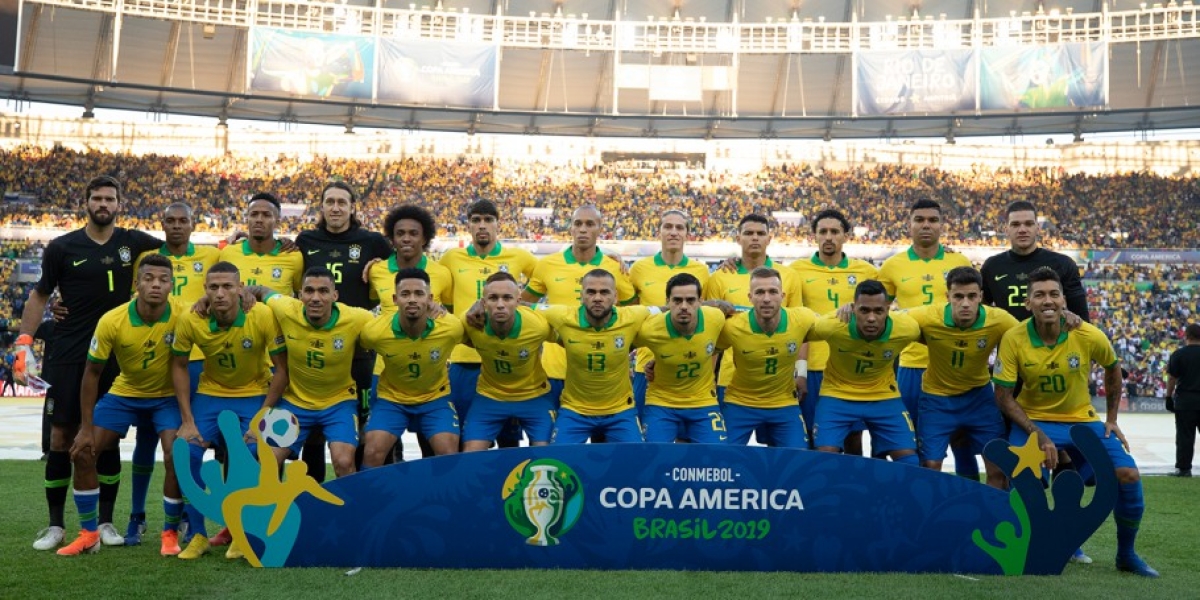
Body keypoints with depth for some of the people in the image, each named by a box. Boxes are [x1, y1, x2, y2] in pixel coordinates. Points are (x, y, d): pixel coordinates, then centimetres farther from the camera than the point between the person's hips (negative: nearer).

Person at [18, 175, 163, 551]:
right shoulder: (62, 248, 0)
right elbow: (40, 295, 7)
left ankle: (106, 522, 16)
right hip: (68, 356, -1)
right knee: (62, 437, 2)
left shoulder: (134, 243, 2)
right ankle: (55, 524, 14)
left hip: (115, 357, 1)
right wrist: (23, 344, -1)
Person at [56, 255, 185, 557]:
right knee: (83, 452, -6)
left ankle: (171, 533, 2)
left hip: (167, 396, -2)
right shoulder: (111, 321, -23)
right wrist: (86, 428, -11)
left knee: (176, 456, -19)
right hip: (124, 393, 2)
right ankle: (89, 533, 12)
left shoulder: (181, 317, -25)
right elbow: (92, 373, -12)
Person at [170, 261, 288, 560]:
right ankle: (198, 534, 5)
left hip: (255, 394, -2)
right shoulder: (191, 319, -19)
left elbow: (281, 368, -15)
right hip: (210, 393, 2)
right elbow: (179, 366, -4)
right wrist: (187, 420, -9)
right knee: (186, 453, -14)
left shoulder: (264, 317, -25)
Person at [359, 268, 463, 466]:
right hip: (391, 398, 0)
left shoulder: (452, 328, -24)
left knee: (450, 455, -13)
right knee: (372, 453, -14)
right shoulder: (374, 331, -24)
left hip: (435, 397, 0)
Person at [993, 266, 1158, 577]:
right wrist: (1037, 434, -22)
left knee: (1128, 474, -12)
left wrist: (1112, 419, 7)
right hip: (1034, 420, -2)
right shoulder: (1013, 339, -19)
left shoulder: (1090, 336, -15)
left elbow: (1113, 369, 8)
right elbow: (1003, 396, -13)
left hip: (1082, 419, 2)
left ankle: (1126, 554, 13)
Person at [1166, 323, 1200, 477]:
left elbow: (1172, 378, -6)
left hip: (1185, 401, -3)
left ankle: (1184, 468, 0)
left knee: (1185, 436, 0)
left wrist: (1169, 398, 2)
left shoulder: (1178, 354, -5)